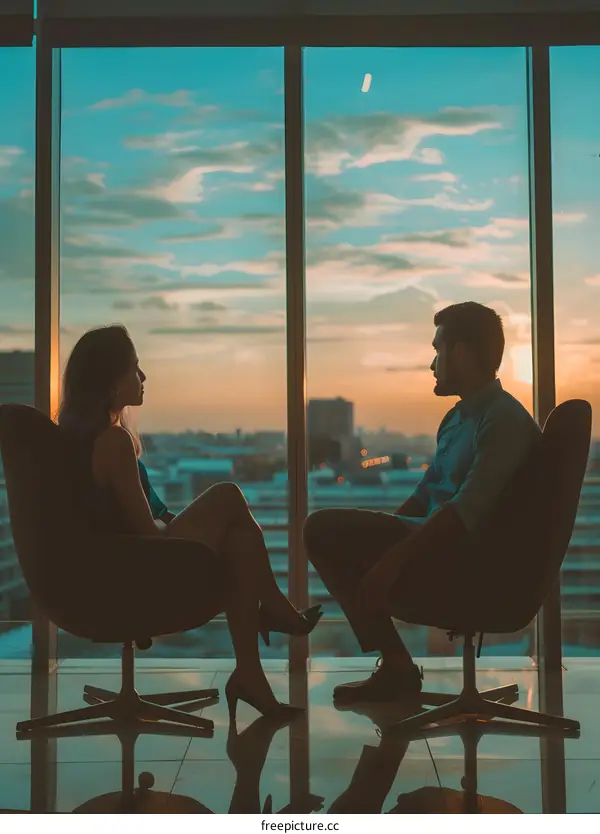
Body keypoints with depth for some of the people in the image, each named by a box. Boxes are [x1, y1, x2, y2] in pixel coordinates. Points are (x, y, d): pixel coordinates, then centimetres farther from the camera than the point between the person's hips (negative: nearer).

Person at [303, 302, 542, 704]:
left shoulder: (504, 418, -14)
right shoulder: (457, 418, 16)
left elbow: (465, 511, -25)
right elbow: (423, 497, 17)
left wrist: (391, 559, -28)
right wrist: (380, 538, 5)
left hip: (470, 564, -9)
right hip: (437, 542, 9)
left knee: (328, 531, -17)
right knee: (325, 529, 0)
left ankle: (397, 665, -5)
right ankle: (394, 662, -1)